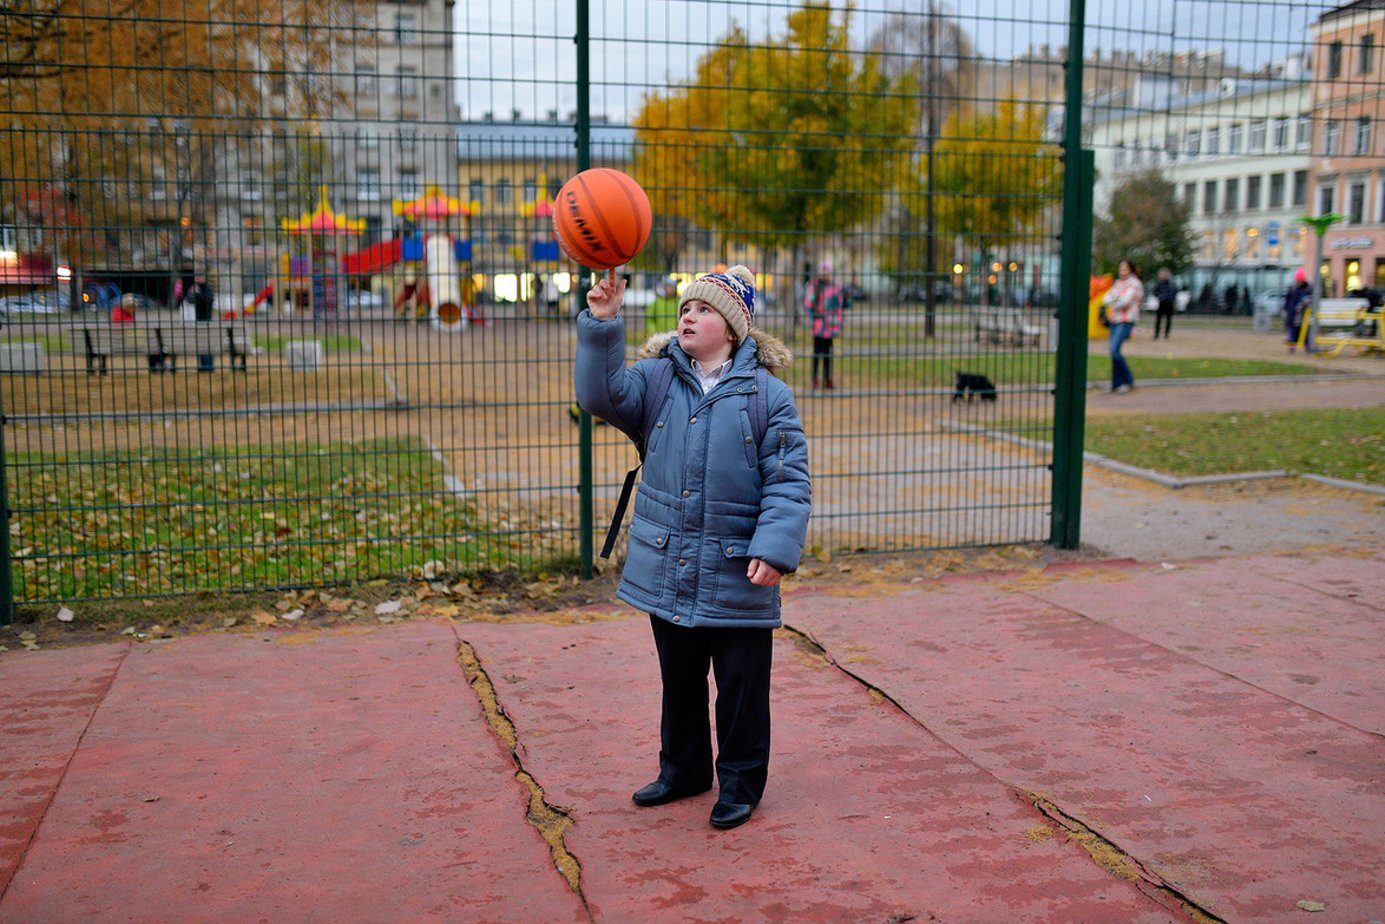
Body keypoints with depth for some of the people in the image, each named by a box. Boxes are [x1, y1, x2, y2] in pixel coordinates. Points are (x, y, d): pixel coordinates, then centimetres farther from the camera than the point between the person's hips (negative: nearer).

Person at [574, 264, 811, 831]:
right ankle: (683, 770, 39)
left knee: (740, 686, 8)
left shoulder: (768, 395, -7)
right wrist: (601, 326, -24)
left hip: (737, 577, -4)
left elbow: (789, 484, -8)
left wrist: (774, 550, -18)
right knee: (679, 679, 20)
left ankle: (740, 783, 28)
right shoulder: (656, 378, 3)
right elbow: (603, 396, -14)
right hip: (667, 572, 4)